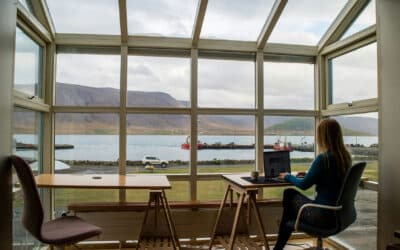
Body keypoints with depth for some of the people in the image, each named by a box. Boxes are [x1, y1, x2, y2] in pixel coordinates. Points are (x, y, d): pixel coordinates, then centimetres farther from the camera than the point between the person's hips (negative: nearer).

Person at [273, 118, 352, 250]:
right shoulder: (346, 157, 2)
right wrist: (307, 174, 18)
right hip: (339, 213, 8)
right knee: (290, 193, 18)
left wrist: (288, 176, 5)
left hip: (324, 216, -8)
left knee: (290, 195, 14)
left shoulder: (324, 158, -22)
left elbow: (303, 185, -13)